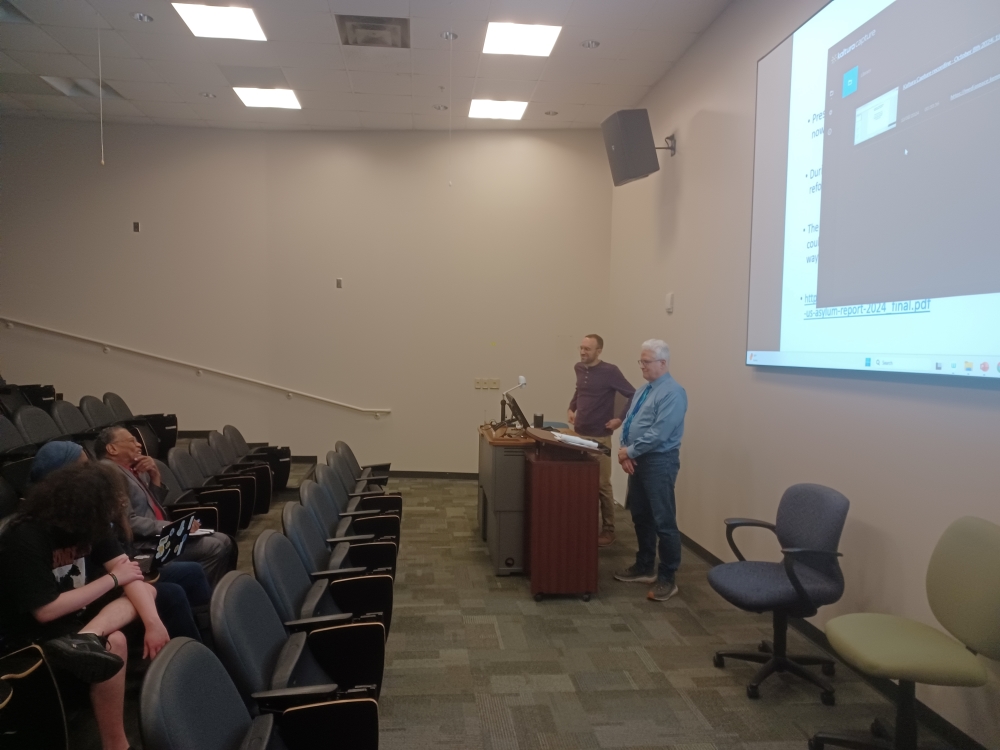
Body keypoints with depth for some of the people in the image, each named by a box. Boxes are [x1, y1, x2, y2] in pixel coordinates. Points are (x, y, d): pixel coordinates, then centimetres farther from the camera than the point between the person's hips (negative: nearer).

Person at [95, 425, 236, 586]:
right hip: (142, 543, -9)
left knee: (223, 541, 1)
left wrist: (155, 475, 4)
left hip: (159, 533, 9)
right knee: (213, 548, -19)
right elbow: (129, 522, -22)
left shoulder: (132, 469, 15)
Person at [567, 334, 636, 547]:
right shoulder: (579, 368, 7)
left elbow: (633, 395, -13)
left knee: (602, 484, 0)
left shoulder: (609, 371, -13)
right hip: (578, 434, 6)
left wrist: (620, 419, -14)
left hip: (599, 436, -6)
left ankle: (608, 529, 11)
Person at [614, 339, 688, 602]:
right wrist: (624, 451, -2)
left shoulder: (672, 392, -16)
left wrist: (630, 452, -13)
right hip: (638, 461, 9)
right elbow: (629, 422, 14)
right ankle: (645, 567, 31)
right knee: (640, 517, 17)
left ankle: (667, 578, 9)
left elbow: (658, 434, -22)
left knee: (663, 521, -2)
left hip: (659, 462, -9)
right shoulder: (644, 390, 13)